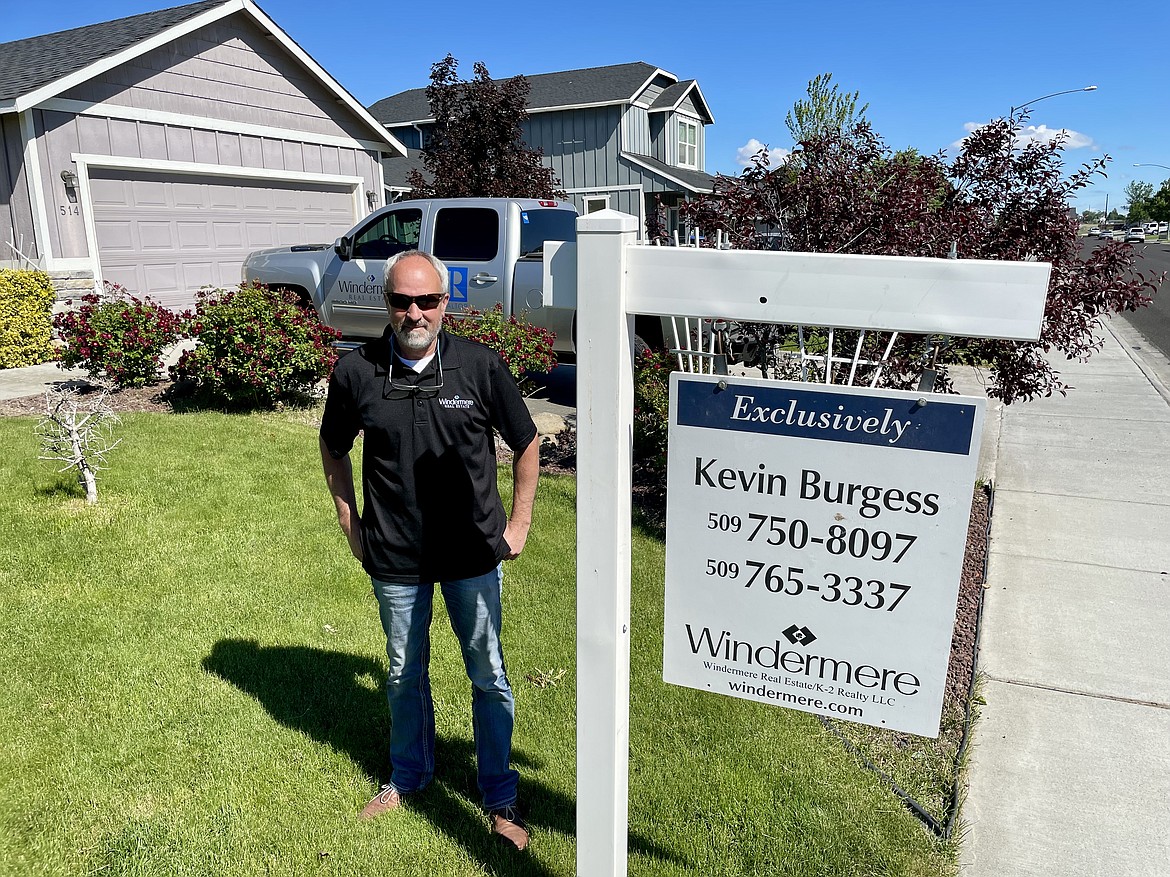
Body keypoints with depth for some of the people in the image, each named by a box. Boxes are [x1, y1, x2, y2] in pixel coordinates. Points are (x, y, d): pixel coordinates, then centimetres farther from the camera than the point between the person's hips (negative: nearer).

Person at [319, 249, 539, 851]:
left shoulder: (480, 365, -11)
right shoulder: (355, 372, -8)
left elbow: (527, 444, 1)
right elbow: (333, 450, 9)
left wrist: (518, 524, 0)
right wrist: (350, 525, 6)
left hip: (475, 554, -1)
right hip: (394, 559, 2)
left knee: (488, 675, 9)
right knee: (404, 675, 20)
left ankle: (499, 796, 31)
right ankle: (408, 775, 45)